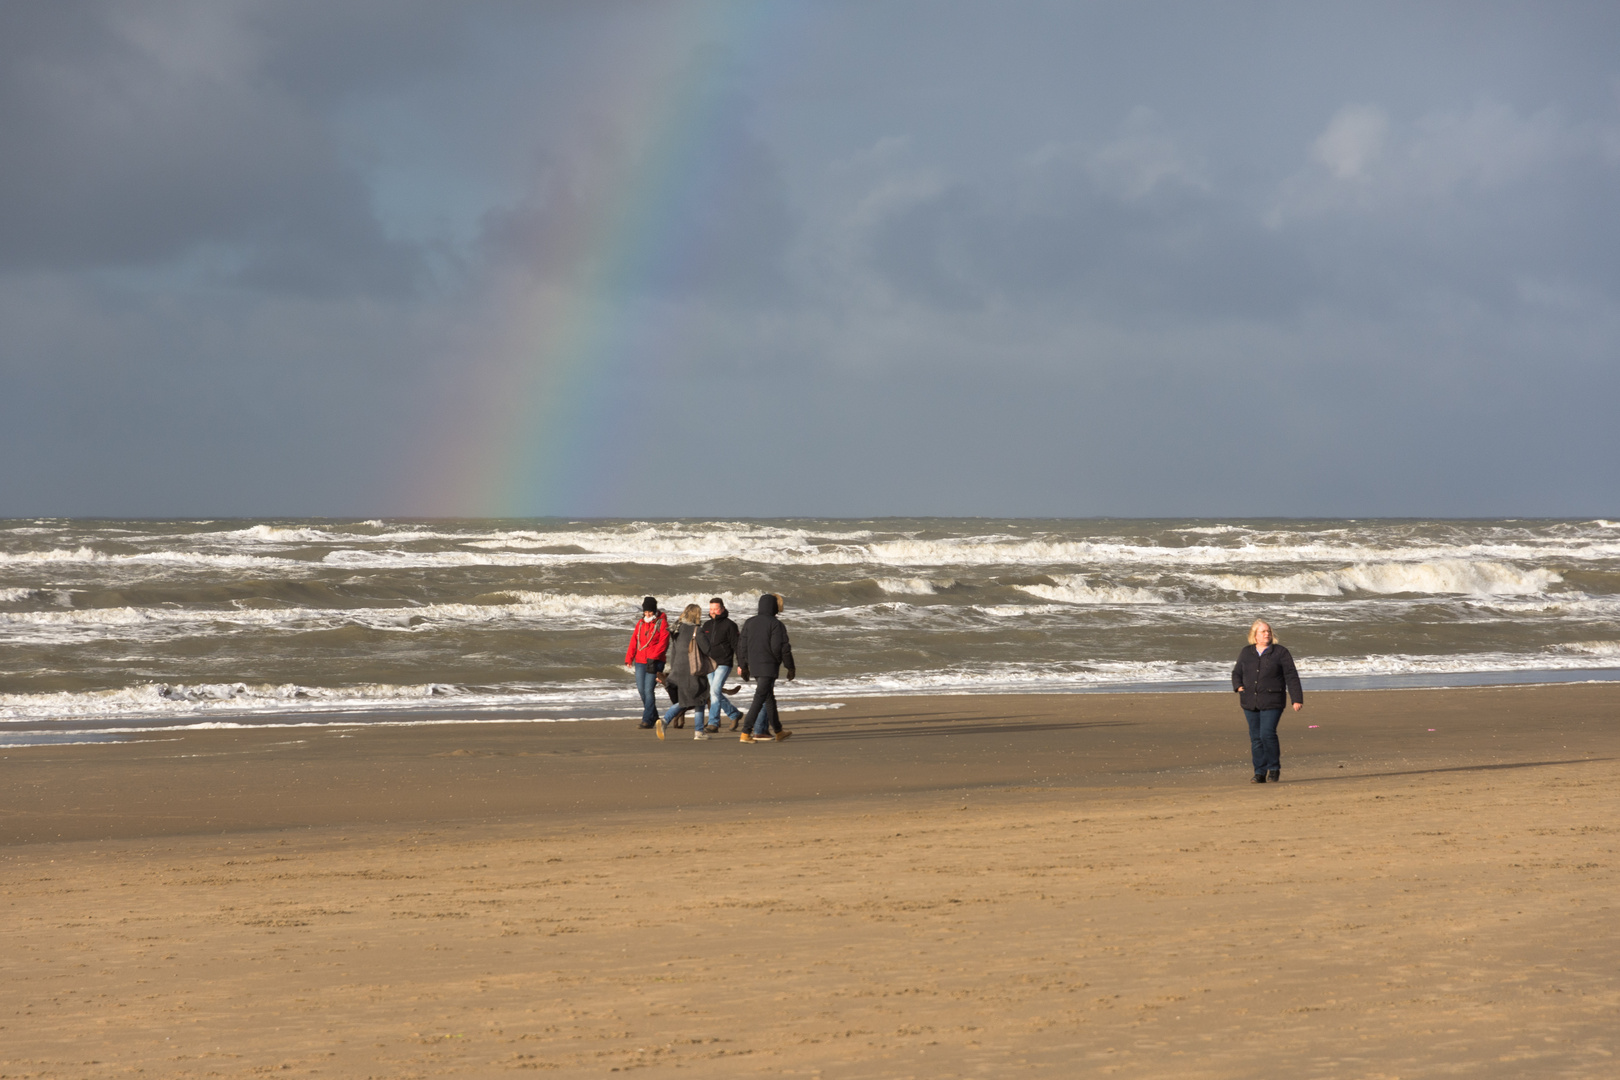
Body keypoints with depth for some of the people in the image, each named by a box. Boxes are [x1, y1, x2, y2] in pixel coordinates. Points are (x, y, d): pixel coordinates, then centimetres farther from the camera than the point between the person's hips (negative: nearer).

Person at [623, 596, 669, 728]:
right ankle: (654, 717, 22)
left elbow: (663, 642, -11)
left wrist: (653, 657, -21)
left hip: (655, 662, -6)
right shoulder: (641, 623, 15)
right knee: (641, 689, 6)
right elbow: (634, 641, 13)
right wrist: (628, 659, 6)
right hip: (640, 661, 6)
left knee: (649, 690, -12)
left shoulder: (662, 623, -2)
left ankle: (647, 720, -9)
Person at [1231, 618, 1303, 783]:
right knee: (1256, 738, 4)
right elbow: (1237, 673, 20)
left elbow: (1291, 677, -2)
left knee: (1267, 734, -15)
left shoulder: (1280, 652, 0)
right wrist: (1238, 686, -1)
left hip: (1271, 703, -4)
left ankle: (1274, 768, 2)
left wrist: (1297, 699, -7)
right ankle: (1260, 773, 10)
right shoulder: (1246, 652, 11)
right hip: (1250, 702, 4)